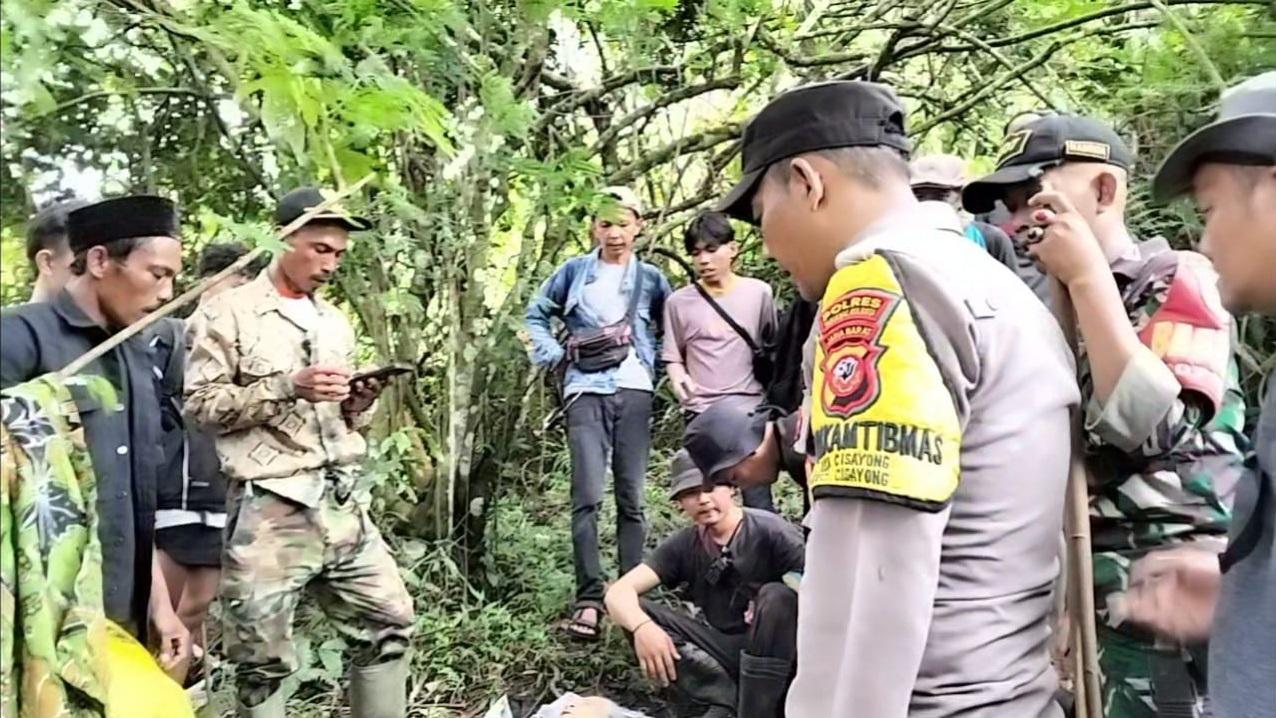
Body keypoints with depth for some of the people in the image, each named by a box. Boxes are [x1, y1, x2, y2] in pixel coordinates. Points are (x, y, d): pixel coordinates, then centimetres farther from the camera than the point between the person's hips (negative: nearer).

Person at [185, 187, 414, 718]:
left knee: (388, 623, 9)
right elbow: (199, 405, -9)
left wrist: (357, 407, 0)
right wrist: (289, 386, -18)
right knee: (263, 657, 4)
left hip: (343, 503, 6)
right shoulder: (227, 314, -1)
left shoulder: (334, 322, 18)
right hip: (268, 509, -6)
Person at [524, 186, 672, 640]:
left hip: (634, 390, 1)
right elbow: (536, 313, 19)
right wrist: (551, 354, 5)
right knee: (587, 497, -11)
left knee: (631, 499, 3)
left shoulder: (650, 279, 13)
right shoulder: (574, 272, 11)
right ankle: (588, 600, -7)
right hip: (586, 391, -1)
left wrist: (655, 361, 5)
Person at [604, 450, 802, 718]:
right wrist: (642, 626, -31)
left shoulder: (771, 532, -14)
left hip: (777, 655, -4)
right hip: (726, 654, 4)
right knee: (635, 611, -11)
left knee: (777, 595, -32)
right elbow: (618, 592, -9)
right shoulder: (684, 546, -1)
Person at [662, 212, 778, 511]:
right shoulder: (679, 302, 1)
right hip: (702, 415, 0)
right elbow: (672, 356, 8)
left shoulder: (759, 292, 3)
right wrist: (679, 379, -13)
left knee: (759, 502, 2)